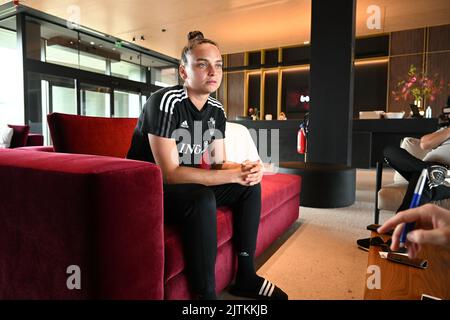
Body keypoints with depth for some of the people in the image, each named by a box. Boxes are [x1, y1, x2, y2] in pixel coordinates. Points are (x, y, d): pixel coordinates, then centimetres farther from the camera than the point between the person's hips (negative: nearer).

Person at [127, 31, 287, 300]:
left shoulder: (216, 110, 1)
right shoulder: (165, 102, -22)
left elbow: (219, 163, 3)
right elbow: (170, 174, -28)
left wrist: (245, 169, -20)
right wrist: (234, 175, -28)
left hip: (187, 185, 8)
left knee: (250, 186, -2)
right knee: (201, 197, -36)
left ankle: (245, 276, 6)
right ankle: (206, 293, -18)